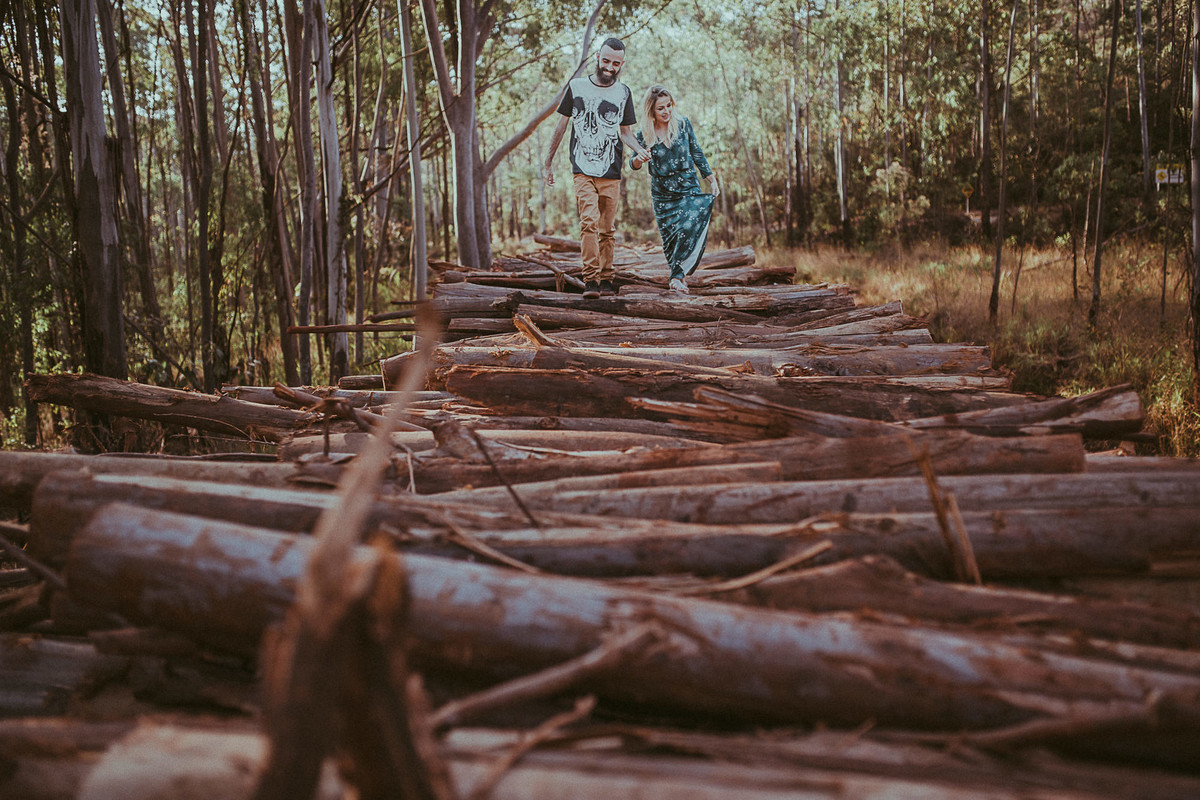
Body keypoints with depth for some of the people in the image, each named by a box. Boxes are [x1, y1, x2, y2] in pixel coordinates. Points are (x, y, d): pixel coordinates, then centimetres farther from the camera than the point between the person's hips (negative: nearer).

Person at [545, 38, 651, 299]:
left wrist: (639, 148, -4)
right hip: (583, 170, -2)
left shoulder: (623, 93, 12)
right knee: (589, 220, -18)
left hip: (611, 172, 2)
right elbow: (562, 125, 13)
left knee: (607, 228, 3)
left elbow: (625, 132, 17)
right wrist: (549, 161, 15)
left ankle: (606, 280, 12)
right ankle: (590, 279, -20)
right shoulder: (577, 87, 7)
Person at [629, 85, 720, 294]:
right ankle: (680, 274, 21)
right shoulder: (644, 135, -5)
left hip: (689, 188, 0)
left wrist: (712, 179, 9)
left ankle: (677, 277, -21)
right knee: (671, 238, 2)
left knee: (691, 229, -20)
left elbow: (697, 154, 8)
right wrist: (639, 159, -24)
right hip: (662, 195, 1)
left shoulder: (683, 123, -2)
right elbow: (633, 165, 1)